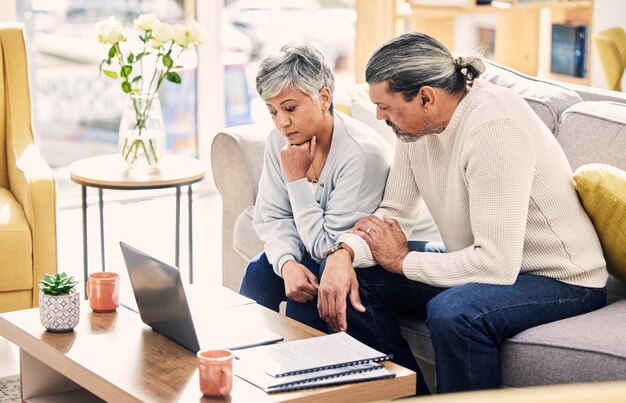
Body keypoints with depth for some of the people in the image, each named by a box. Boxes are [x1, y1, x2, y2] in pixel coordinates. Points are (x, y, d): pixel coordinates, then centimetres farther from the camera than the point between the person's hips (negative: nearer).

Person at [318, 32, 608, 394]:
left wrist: (403, 261, -18)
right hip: (488, 265, 9)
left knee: (452, 312, -37)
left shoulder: (495, 129, -29)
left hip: (561, 281, -9)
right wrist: (344, 253, -18)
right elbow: (394, 214, 3)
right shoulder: (418, 122, -2)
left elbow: (497, 264, -32)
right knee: (354, 277, -3)